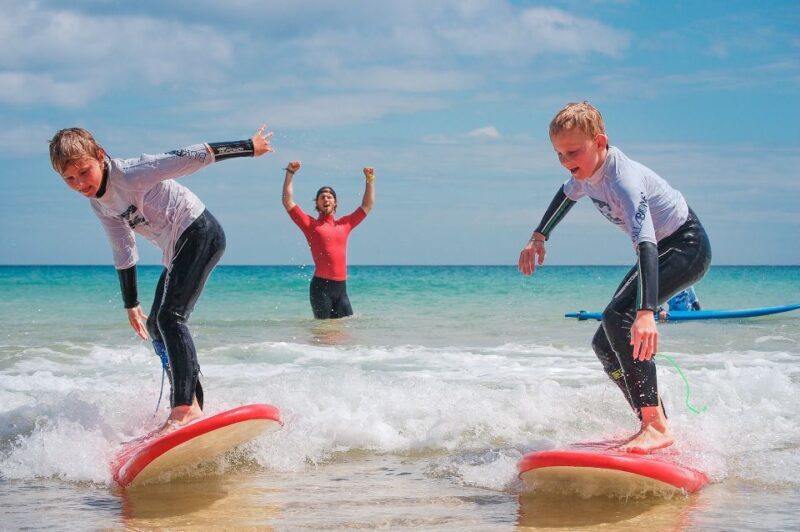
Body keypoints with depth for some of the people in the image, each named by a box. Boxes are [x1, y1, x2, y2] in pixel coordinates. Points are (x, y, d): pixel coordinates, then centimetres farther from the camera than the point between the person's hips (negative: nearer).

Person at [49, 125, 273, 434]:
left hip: (200, 233, -10)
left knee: (169, 316, -23)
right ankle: (188, 406, 20)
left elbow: (189, 157, -17)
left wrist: (248, 147, -14)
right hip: (177, 251, 10)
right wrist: (131, 304, 20)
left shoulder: (130, 173, -18)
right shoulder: (99, 204, 9)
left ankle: (187, 407, -31)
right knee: (156, 324, 13)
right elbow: (123, 254, 17)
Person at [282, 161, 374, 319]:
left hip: (341, 287, 4)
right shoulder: (310, 224, 5)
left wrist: (370, 180, 18)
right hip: (321, 286, -4)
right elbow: (288, 202, -1)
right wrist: (290, 173, -6)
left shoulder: (344, 224, 17)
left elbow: (367, 205, 23)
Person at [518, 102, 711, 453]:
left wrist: (646, 312, -55)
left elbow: (646, 243, -44)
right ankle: (654, 424, 11)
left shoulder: (624, 180, -32)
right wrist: (539, 237, 26)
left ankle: (656, 426, -31)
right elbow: (568, 193, 22)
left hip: (687, 247, -10)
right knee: (605, 345, 4)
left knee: (618, 318, -30)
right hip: (661, 249, 10)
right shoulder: (587, 171, -5)